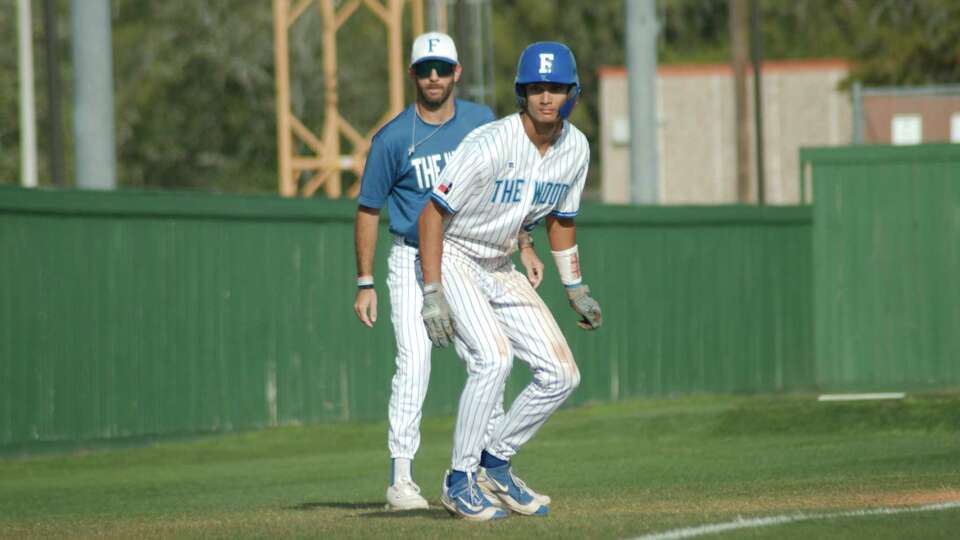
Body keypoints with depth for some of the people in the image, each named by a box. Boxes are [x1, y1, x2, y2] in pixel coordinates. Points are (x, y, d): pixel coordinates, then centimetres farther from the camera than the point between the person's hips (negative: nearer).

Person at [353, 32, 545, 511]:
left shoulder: (482, 122, 0)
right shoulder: (393, 138, -10)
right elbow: (368, 210, -4)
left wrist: (524, 247, 4)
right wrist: (365, 284, -7)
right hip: (413, 261, -4)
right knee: (414, 362, -16)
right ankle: (400, 479, -16)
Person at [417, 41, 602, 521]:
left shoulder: (575, 149, -3)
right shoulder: (489, 145, -24)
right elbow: (432, 213, -22)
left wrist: (575, 289, 13)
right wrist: (432, 295, -27)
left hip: (501, 271, 7)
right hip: (453, 261, -7)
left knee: (561, 374, 0)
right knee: (493, 358, -27)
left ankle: (494, 463, 16)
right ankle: (460, 481, -14)